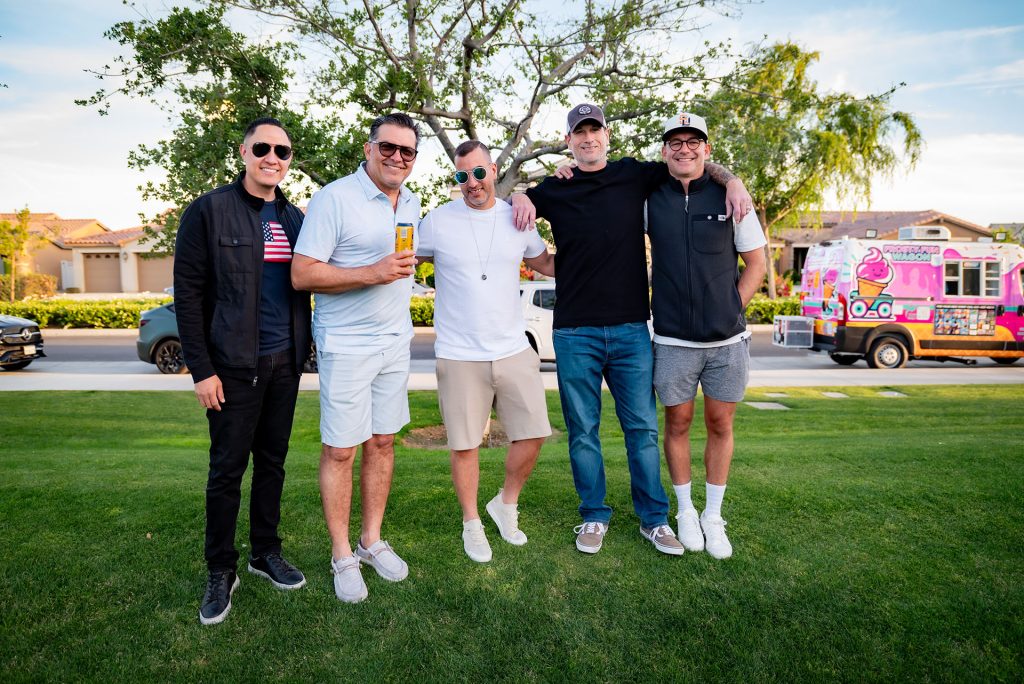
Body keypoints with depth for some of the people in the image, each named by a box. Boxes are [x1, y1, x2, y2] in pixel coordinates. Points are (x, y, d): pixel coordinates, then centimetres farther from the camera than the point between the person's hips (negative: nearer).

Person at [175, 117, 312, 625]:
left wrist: (302, 350, 10)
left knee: (272, 461, 13)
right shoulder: (209, 211, -6)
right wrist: (201, 370, -13)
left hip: (284, 363, 5)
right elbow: (188, 293, -9)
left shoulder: (294, 218, 10)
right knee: (227, 469, 3)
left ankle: (266, 553, 29)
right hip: (234, 365, -5)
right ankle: (220, 572, 19)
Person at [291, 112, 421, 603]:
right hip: (346, 344, -6)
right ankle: (342, 557, 16)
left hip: (395, 341, 7)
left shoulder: (411, 202, 11)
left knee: (382, 442, 12)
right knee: (340, 450, 0)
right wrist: (371, 273, -24)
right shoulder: (334, 198, -12)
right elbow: (302, 275, -17)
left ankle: (372, 541, 27)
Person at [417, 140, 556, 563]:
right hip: (459, 356, -3)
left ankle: (506, 505, 32)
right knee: (465, 445, 5)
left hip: (514, 351, 3)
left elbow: (545, 263, 20)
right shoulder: (437, 222, -3)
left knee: (533, 433, 5)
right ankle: (471, 524, 28)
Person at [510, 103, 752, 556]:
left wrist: (730, 179, -1)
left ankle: (653, 519, 20)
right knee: (583, 431, 7)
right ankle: (594, 517, 22)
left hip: (631, 328, 1)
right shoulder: (555, 189, 7)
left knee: (642, 428, 6)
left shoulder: (634, 176, 7)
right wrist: (520, 197, -4)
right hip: (575, 332, 0)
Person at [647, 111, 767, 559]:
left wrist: (732, 307, 0)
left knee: (720, 425, 9)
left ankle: (713, 515, 26)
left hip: (727, 340, 1)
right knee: (677, 424, 9)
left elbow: (756, 263, 7)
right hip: (673, 342, 0)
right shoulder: (650, 199, 2)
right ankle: (685, 510, 29)